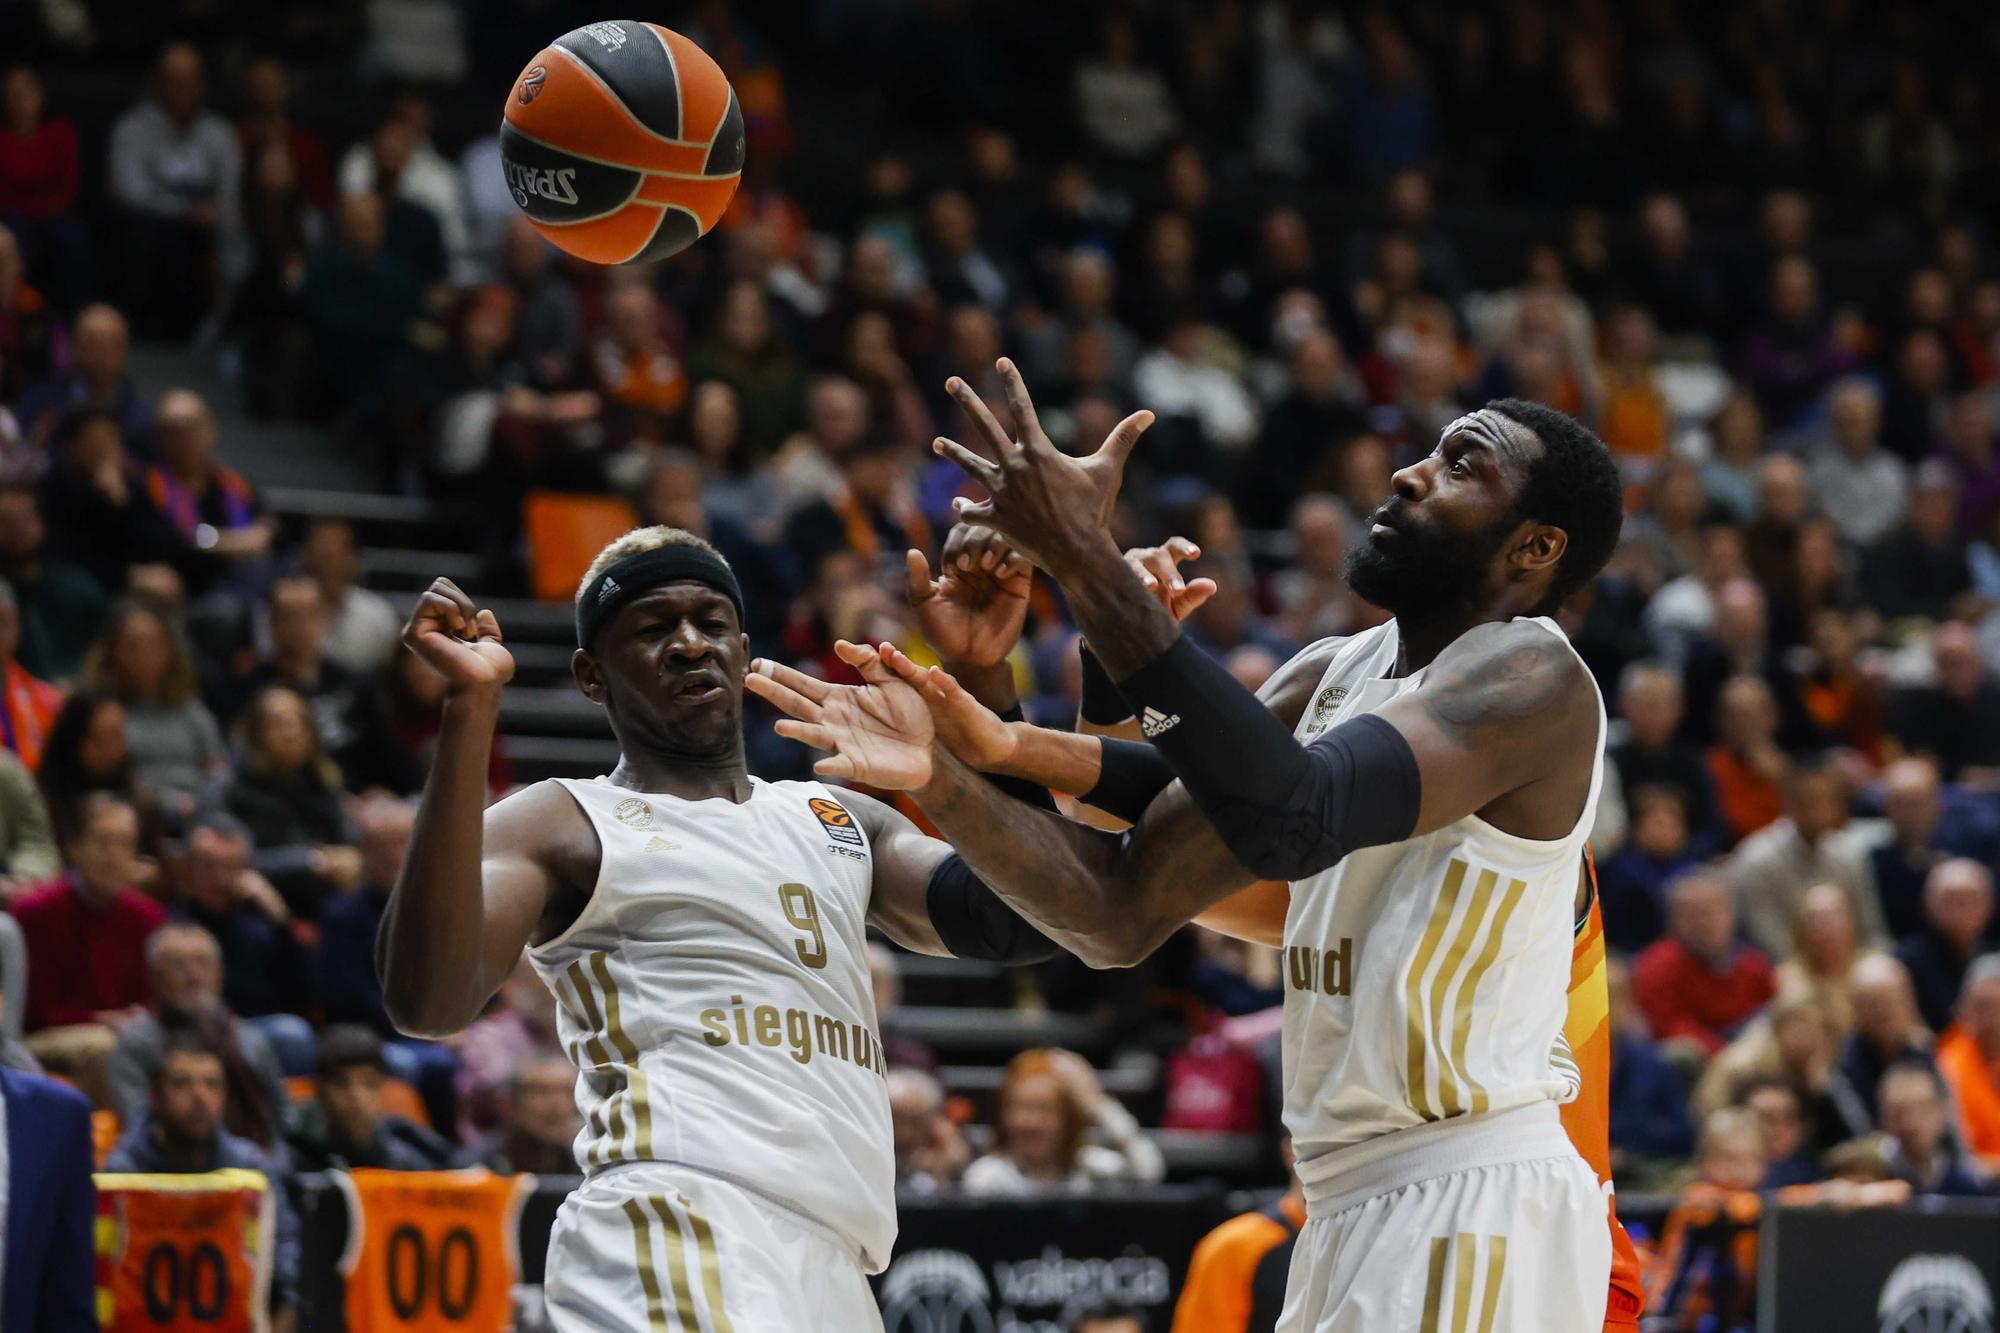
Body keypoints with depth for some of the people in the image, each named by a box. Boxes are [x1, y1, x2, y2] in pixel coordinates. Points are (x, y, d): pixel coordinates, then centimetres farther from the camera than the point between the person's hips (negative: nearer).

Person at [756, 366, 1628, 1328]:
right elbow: (1121, 911, 8)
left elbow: (1292, 820, -30)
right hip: (1356, 1205, 8)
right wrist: (937, 777, -8)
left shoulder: (1533, 677, -12)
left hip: (1476, 1217, -8)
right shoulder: (1331, 678, 14)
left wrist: (1085, 560, -29)